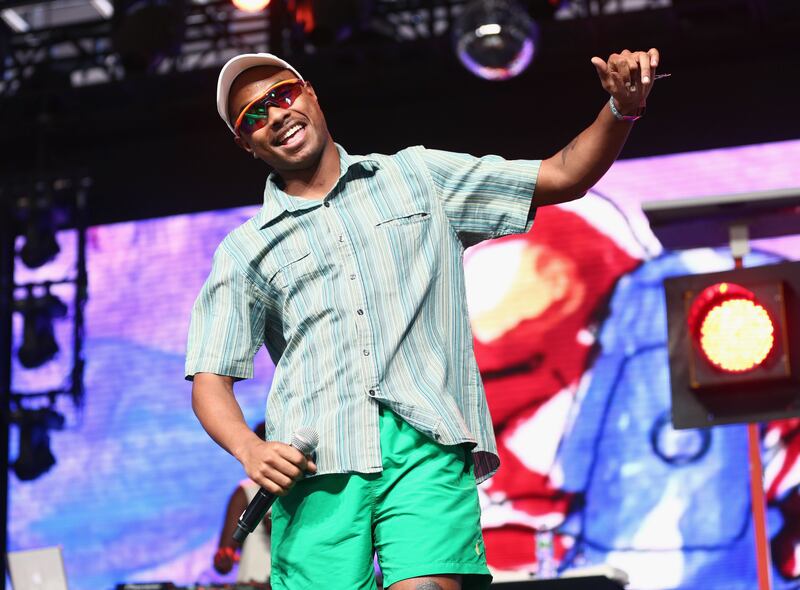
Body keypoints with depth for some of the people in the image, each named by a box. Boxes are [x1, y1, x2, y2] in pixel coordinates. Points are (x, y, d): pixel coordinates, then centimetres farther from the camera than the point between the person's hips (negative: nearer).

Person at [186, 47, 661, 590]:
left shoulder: (417, 176, 20)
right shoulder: (245, 251, 17)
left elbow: (563, 177, 19)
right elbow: (211, 379, 10)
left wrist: (621, 110, 0)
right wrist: (249, 450, -11)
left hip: (427, 446, -1)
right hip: (316, 467, 1)